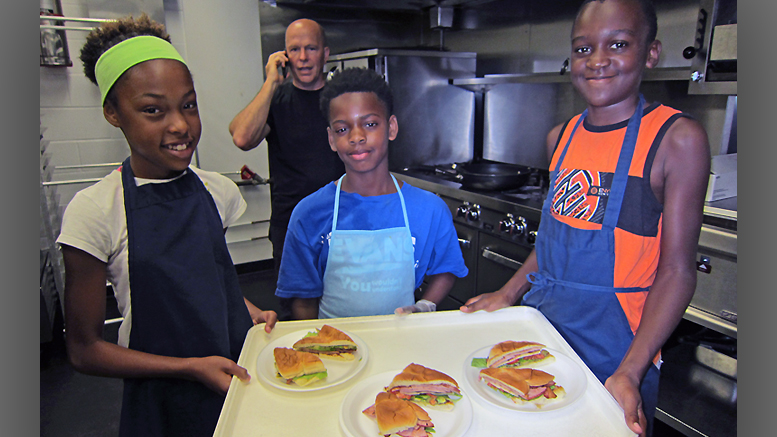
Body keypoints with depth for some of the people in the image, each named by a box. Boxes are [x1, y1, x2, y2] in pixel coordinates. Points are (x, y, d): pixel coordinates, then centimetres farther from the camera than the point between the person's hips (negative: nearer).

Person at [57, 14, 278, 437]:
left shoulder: (218, 191, -5)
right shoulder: (94, 212, -17)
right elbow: (84, 350, -10)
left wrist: (252, 312, -6)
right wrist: (192, 367, -18)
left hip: (241, 375, 4)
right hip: (161, 400, -3)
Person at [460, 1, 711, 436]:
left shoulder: (676, 138, -14)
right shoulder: (562, 137, 3)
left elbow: (677, 270, -14)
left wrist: (630, 372, -22)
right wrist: (509, 294, 5)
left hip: (614, 344, -5)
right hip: (543, 320, 5)